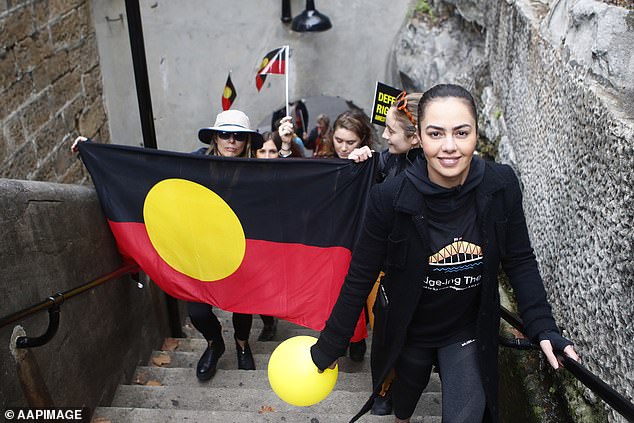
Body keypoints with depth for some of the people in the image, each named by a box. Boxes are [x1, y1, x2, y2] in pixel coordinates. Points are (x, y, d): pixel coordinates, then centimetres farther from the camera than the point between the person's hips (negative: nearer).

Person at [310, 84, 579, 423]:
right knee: (409, 384, 27)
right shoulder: (390, 197, -27)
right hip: (409, 329, 0)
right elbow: (360, 277, -18)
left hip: (470, 328, 1)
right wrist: (330, 347, -11)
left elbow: (519, 260, -7)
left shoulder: (501, 185, -20)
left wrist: (543, 327, -17)